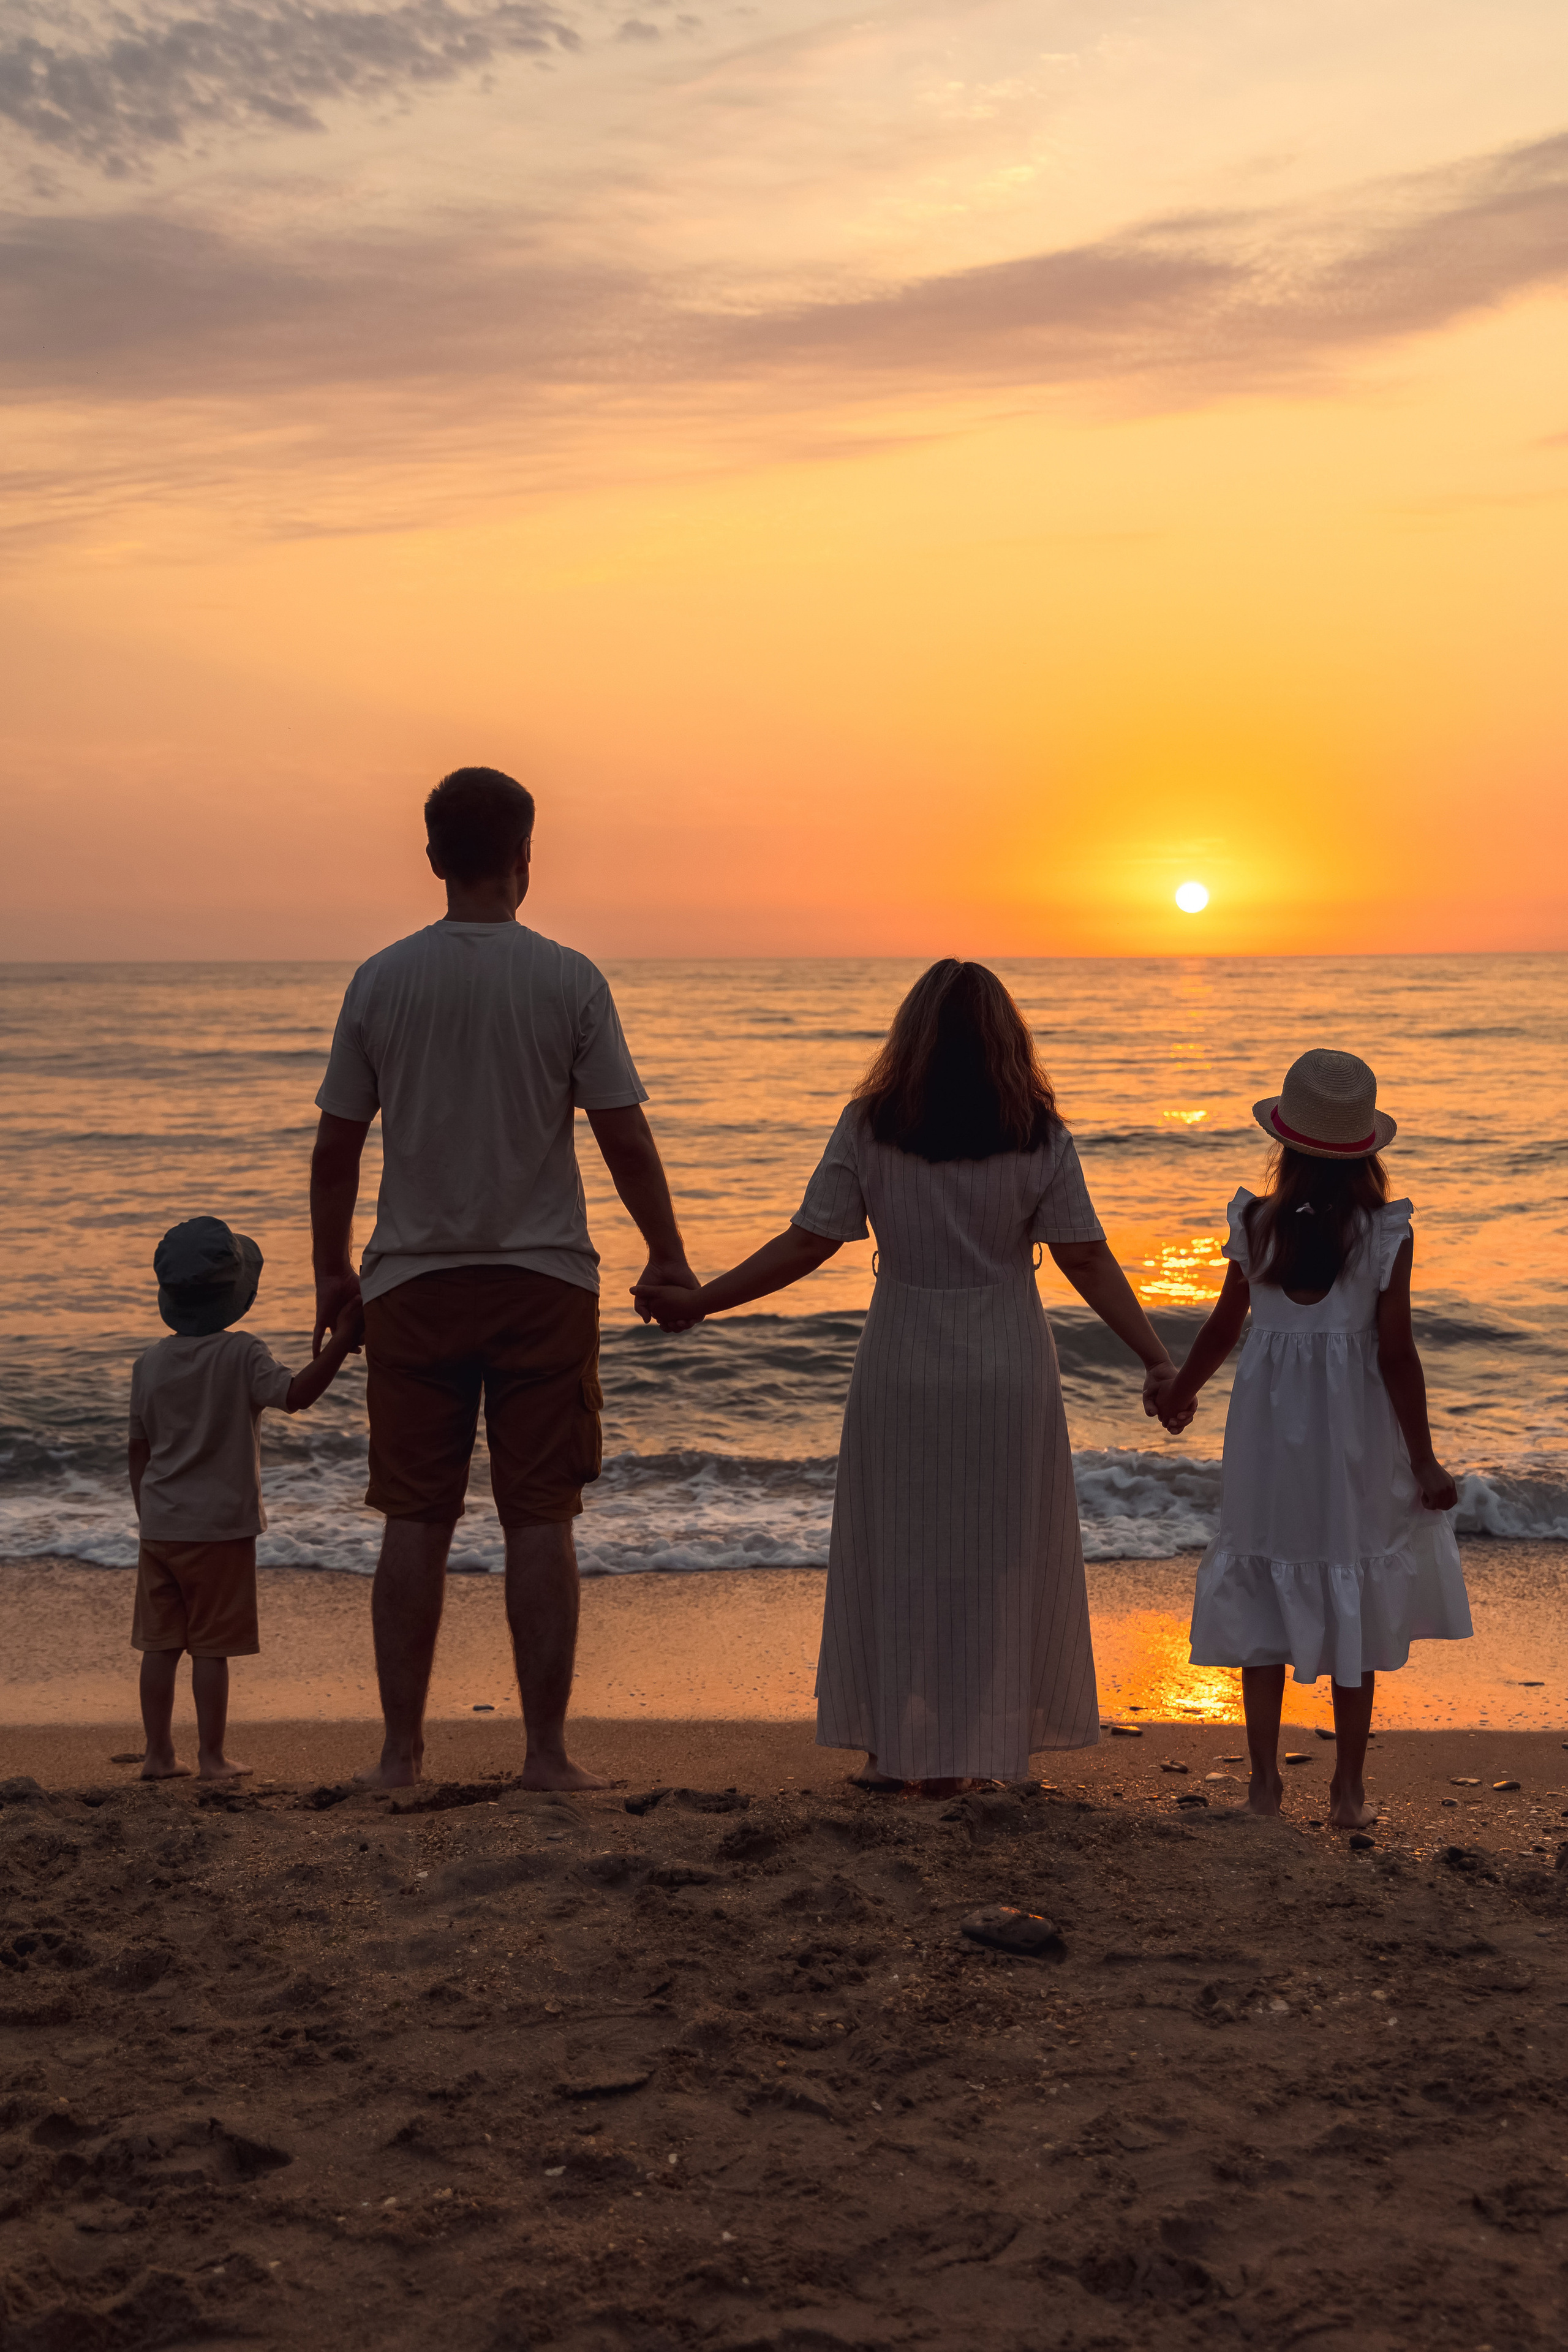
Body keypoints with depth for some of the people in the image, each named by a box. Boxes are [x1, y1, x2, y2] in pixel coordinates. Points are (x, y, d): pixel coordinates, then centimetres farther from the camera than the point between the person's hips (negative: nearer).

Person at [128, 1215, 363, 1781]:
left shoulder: (150, 1362, 5)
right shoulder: (241, 1355, -12)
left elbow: (138, 1450, 11)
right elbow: (295, 1394, -29)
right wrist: (342, 1341, -29)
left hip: (160, 1525, 5)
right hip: (219, 1525, -5)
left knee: (160, 1644, 10)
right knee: (211, 1648, 1)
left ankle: (159, 1754, 14)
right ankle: (212, 1757, 6)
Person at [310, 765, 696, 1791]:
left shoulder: (381, 980, 1)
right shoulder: (567, 978, -4)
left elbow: (336, 1147, 4)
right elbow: (625, 1137, -4)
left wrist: (332, 1268, 16)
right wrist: (667, 1254, 8)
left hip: (414, 1282, 2)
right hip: (543, 1278, -1)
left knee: (416, 1521, 8)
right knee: (540, 1519, 4)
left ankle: (402, 1749, 13)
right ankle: (548, 1750, 7)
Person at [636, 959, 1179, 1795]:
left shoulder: (869, 1127, -6)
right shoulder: (1037, 1136, -4)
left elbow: (808, 1242, -7)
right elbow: (1087, 1261, -7)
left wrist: (698, 1303, 1)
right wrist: (1155, 1358, -5)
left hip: (900, 1372, 0)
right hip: (1009, 1374, 0)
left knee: (894, 1555, 11)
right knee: (994, 1560, 10)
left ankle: (896, 1746, 15)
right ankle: (963, 1753, 14)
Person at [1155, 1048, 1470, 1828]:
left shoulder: (1257, 1224, -6)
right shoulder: (1387, 1234, -12)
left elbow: (1223, 1329, 2)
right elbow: (1394, 1354, -12)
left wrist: (1179, 1392, 20)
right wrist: (1424, 1461, -4)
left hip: (1268, 1432, 1)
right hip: (1354, 1433, -1)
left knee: (1263, 1595, 12)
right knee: (1355, 1603, 9)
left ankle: (1264, 1779, 17)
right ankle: (1348, 1791, 15)